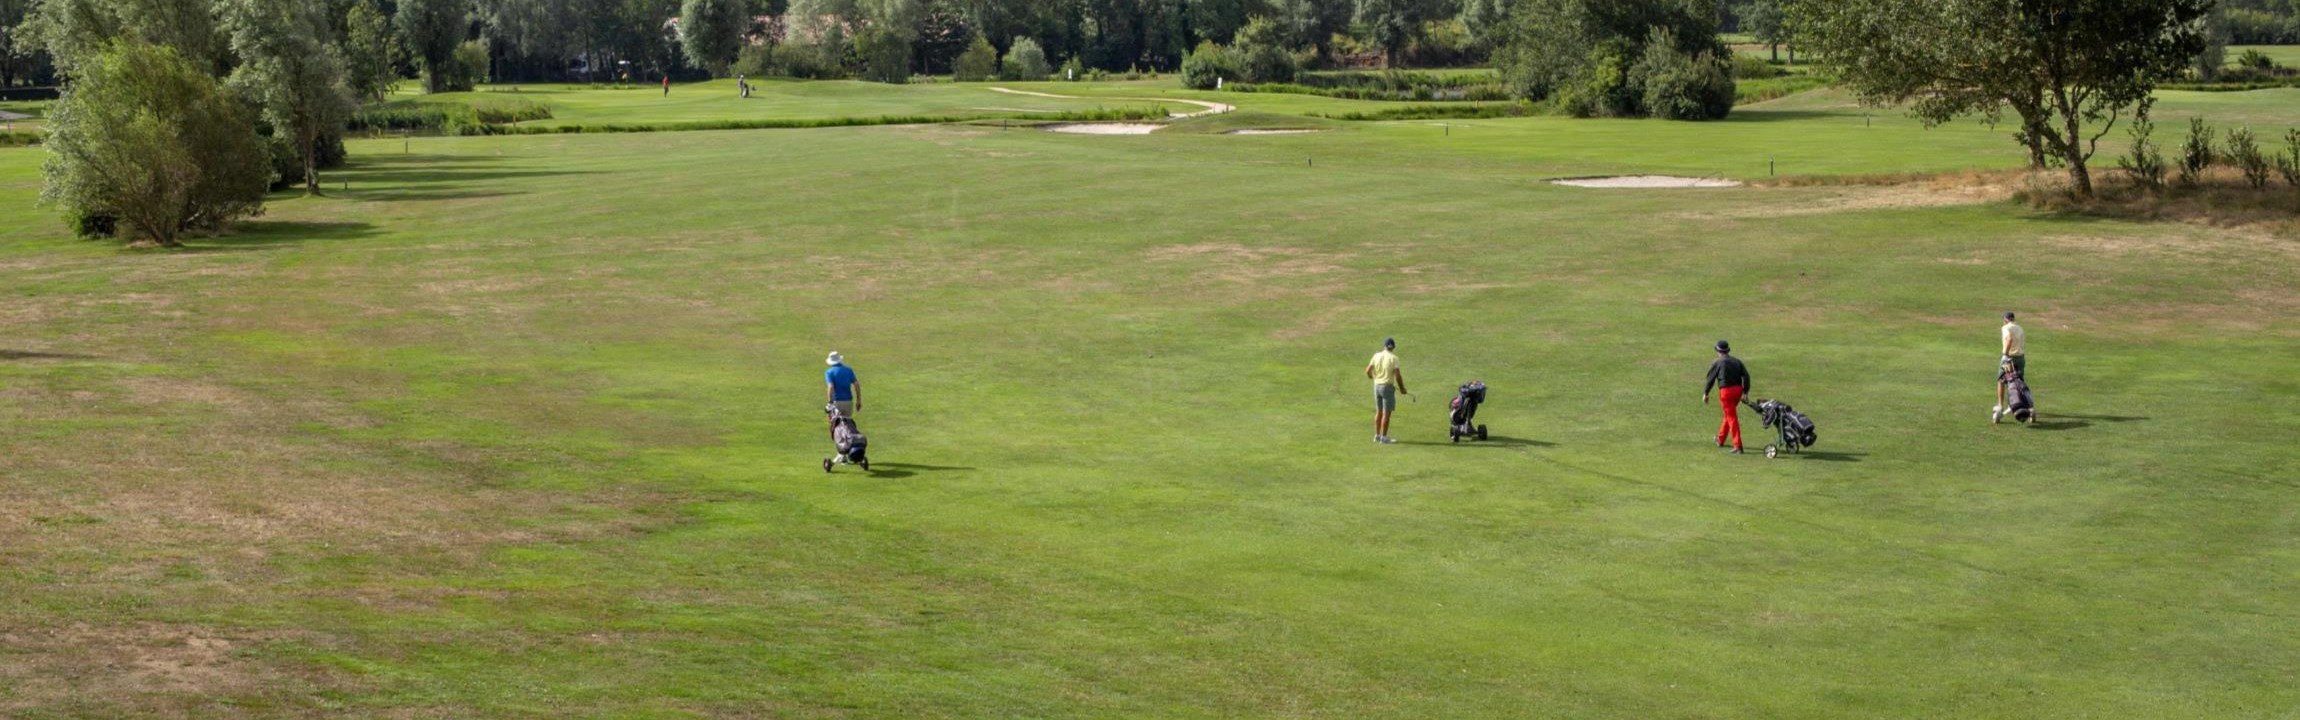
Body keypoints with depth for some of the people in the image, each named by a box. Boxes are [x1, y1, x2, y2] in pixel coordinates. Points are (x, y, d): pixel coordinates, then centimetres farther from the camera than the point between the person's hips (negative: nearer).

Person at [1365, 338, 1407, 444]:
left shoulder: (1376, 356, 2)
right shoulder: (1393, 358, -12)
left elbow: (1368, 371, 5)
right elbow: (1398, 375, -16)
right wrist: (1402, 388, -3)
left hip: (1377, 386, 5)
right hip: (1387, 386, -5)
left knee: (1379, 412, 16)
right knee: (1386, 413, 0)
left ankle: (1377, 435, 23)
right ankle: (1384, 437, 1)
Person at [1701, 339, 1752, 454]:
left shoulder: (1717, 363, -3)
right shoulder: (1737, 361, 12)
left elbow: (1710, 379, 0)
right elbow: (1746, 376, 5)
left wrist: (1705, 394, 10)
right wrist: (1745, 392, 8)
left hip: (1726, 391, -6)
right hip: (1738, 389, 6)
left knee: (1732, 418, -6)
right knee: (1729, 414, 22)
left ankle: (1738, 446, -10)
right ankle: (1720, 440, 38)